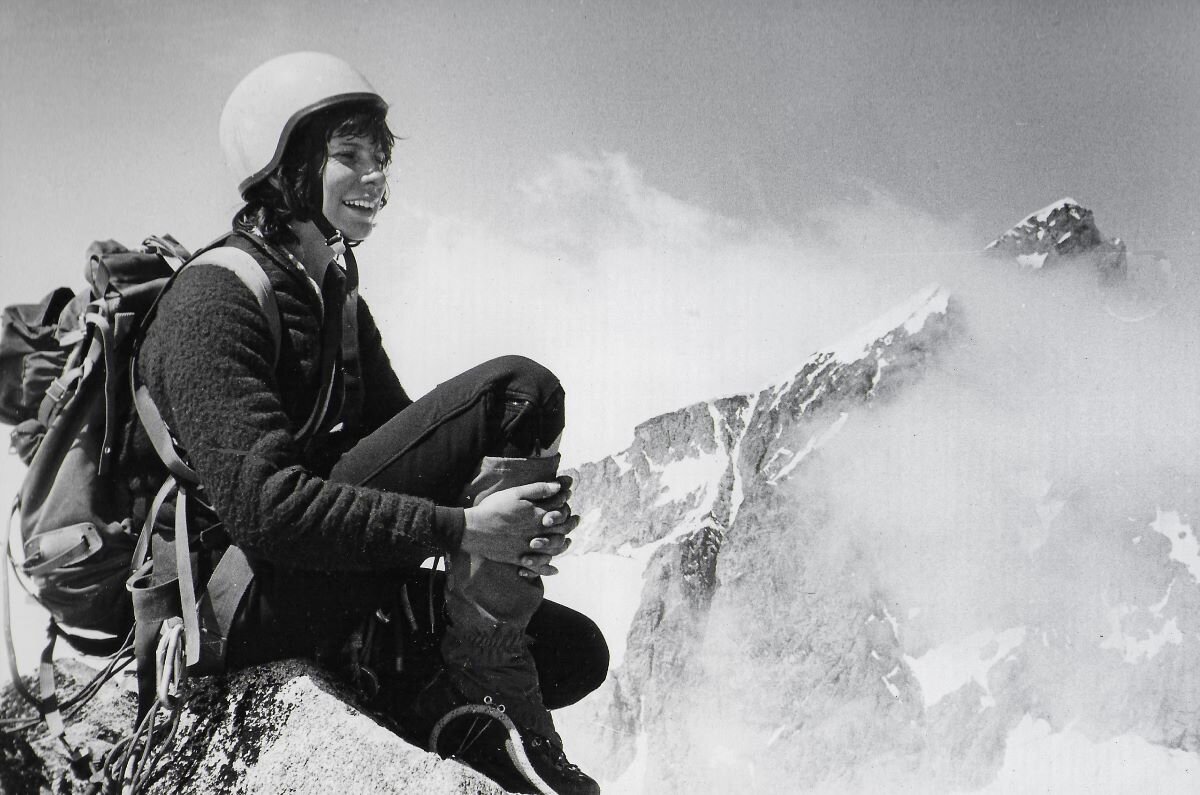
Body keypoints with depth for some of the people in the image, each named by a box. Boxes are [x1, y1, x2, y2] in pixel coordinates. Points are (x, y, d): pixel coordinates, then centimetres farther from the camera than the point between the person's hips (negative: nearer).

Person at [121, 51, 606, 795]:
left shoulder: (339, 301, 14)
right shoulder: (213, 303, -15)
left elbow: (409, 442, 9)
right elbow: (263, 504, -27)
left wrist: (522, 519, -12)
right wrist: (459, 529, -30)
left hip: (336, 579, 9)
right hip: (253, 604, -9)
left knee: (578, 650, 2)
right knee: (518, 391, -20)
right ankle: (492, 699, -18)